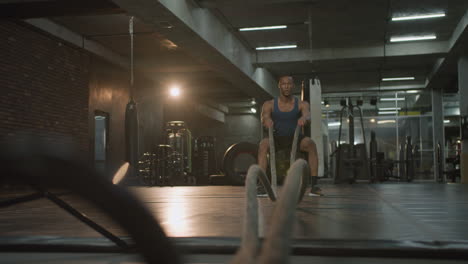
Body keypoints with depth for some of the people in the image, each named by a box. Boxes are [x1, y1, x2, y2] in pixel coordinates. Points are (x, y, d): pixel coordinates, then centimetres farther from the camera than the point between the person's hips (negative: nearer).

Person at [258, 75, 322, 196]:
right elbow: (264, 116, -24)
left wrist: (304, 118, -54)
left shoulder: (302, 104, -7)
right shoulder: (269, 104, -5)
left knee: (311, 144, -32)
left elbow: (307, 114, -28)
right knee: (263, 144, -33)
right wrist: (266, 119, -50)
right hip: (276, 137, 0)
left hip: (295, 137, 0)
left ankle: (314, 184, -29)